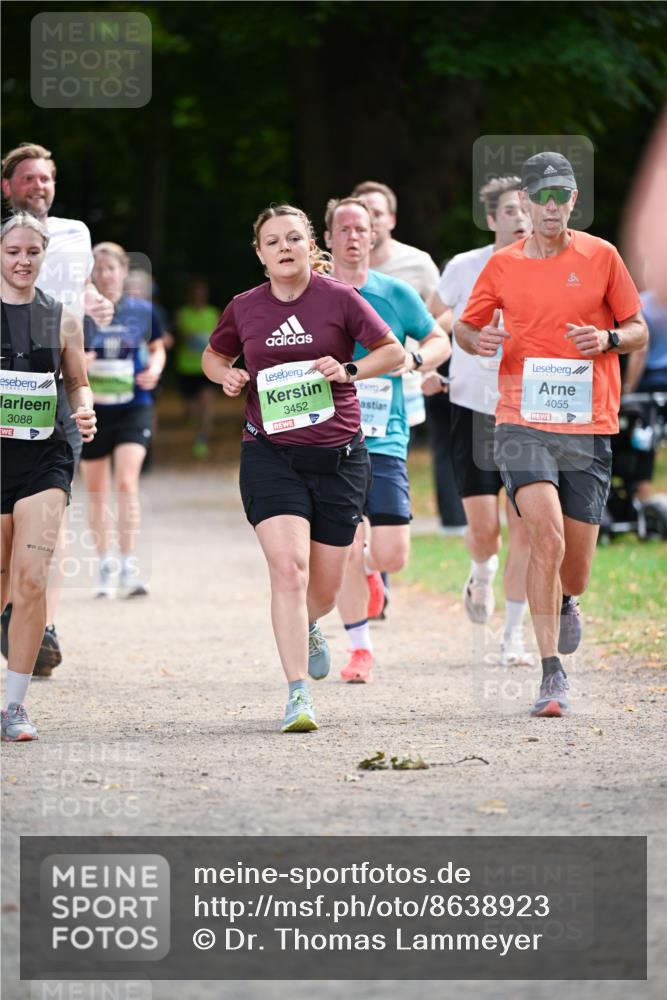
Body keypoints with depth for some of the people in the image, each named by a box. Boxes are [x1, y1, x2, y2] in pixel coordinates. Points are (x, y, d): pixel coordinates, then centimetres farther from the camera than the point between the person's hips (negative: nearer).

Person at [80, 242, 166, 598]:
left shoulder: (143, 311, -1)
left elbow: (157, 348, 15)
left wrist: (154, 369, -6)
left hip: (133, 408, -1)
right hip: (92, 409, 1)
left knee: (126, 483, -16)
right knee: (96, 491, 9)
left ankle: (129, 566, -15)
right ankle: (105, 563, 26)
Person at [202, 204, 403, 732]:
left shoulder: (339, 298, -3)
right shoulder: (245, 308, 4)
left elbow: (394, 351, 4)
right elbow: (214, 354, 22)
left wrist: (348, 370, -12)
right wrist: (225, 374, 0)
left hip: (339, 455, 0)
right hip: (270, 455, 0)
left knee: (325, 589, 9)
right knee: (288, 569, -19)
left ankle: (308, 628, 47)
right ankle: (298, 696, -18)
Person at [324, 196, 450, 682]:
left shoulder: (396, 294, 4)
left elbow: (440, 340, 14)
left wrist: (415, 359, -6)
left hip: (385, 440, 1)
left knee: (392, 554, -7)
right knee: (346, 551, -7)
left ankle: (369, 568, 30)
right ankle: (361, 649, 9)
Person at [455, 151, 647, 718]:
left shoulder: (601, 256, 5)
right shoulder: (502, 265, 6)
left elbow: (639, 332, 11)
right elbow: (464, 327, 19)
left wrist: (608, 338, -11)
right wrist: (477, 340, -5)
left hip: (590, 428, 1)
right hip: (523, 424, -1)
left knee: (575, 567, 5)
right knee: (546, 537, -22)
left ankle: (566, 602, 43)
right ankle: (552, 673, -17)